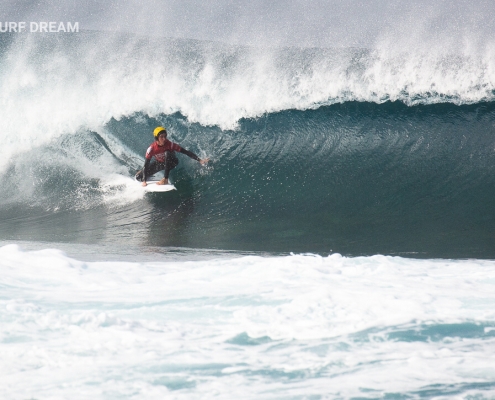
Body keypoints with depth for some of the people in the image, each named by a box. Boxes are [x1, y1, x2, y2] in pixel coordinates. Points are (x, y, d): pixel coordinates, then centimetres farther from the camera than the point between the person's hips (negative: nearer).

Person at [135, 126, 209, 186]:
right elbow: (146, 164, -25)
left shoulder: (170, 145, -31)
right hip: (159, 163, 2)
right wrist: (144, 181, -31)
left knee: (167, 153, -37)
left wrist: (199, 160, -37)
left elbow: (186, 152, -29)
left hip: (171, 162, -1)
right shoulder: (151, 149, -28)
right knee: (139, 177, -9)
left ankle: (165, 179, -31)